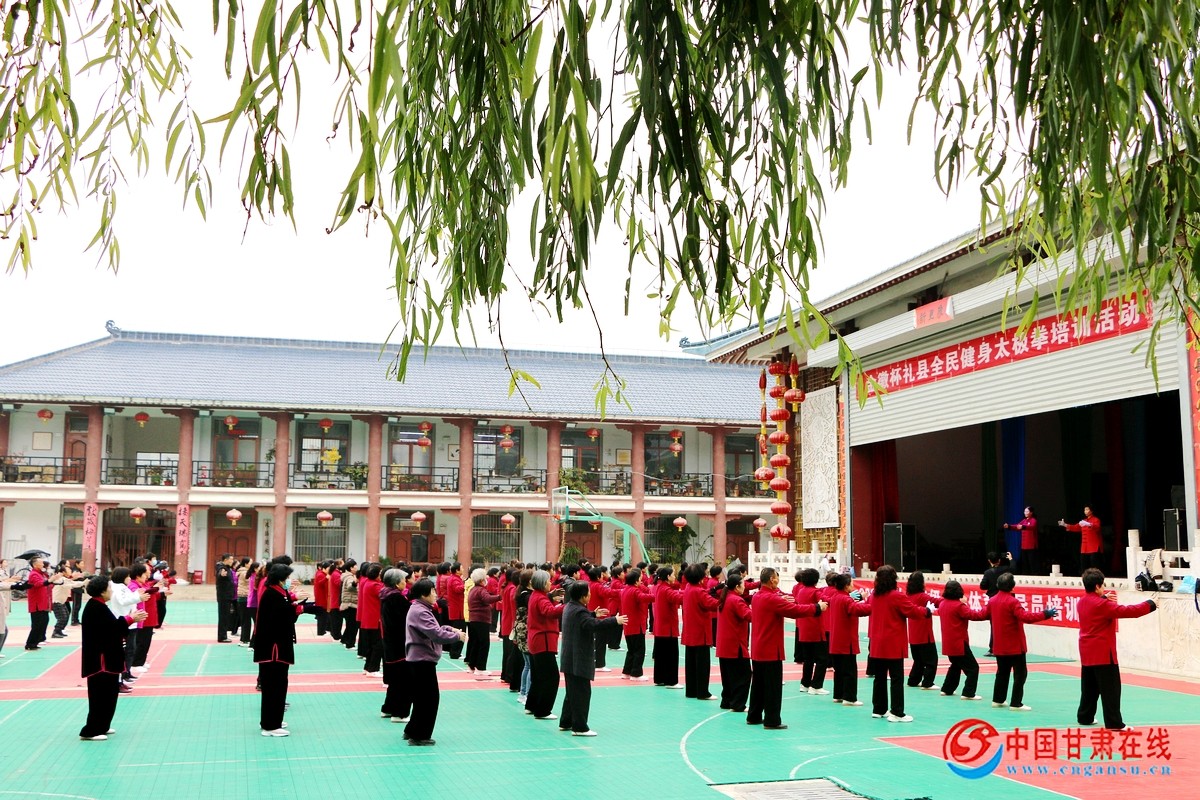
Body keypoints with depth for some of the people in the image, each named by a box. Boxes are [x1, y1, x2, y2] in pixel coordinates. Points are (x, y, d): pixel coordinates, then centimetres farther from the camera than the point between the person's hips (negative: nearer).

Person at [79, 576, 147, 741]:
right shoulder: (96, 608, -18)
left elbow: (110, 626, 13)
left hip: (103, 657, 11)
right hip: (100, 659, -11)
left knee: (108, 693, 16)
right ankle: (90, 731, -3)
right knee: (101, 694, -7)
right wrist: (130, 619, -16)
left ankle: (101, 727, 25)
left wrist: (128, 620, 5)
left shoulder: (97, 606, 13)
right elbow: (111, 627, -24)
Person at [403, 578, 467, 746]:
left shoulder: (422, 609, 13)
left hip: (421, 660, 11)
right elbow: (436, 634, -26)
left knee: (422, 698, 19)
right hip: (422, 661, -11)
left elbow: (434, 628, 22)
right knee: (429, 698, -2)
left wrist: (449, 628, 7)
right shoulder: (420, 612, -20)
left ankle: (412, 732, 28)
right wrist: (457, 636, -16)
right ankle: (419, 737, 5)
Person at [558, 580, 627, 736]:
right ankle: (579, 727, -3)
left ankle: (565, 722, 27)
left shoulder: (569, 607, 10)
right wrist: (615, 620, -30)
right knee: (582, 692, -5)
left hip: (570, 659, 11)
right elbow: (594, 625, -33)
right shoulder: (579, 611, -21)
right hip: (579, 660, -11)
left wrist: (594, 614, 26)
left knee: (572, 691, 19)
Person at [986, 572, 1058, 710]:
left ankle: (997, 700, 23)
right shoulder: (1012, 601, -17)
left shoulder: (992, 601, 5)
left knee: (1002, 672, 18)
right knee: (1020, 673, -1)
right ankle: (1016, 703, -4)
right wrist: (1045, 614, -25)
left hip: (999, 645, 7)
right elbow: (1026, 617, -28)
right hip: (1015, 645, -7)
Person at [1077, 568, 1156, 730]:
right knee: (1111, 688, -7)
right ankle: (1114, 723, -9)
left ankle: (1085, 717, 24)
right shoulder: (1103, 605, -17)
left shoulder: (1082, 602, 8)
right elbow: (1128, 611, -17)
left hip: (1087, 652, 9)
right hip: (1103, 652, -9)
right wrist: (1150, 605, -7)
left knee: (1089, 686, 18)